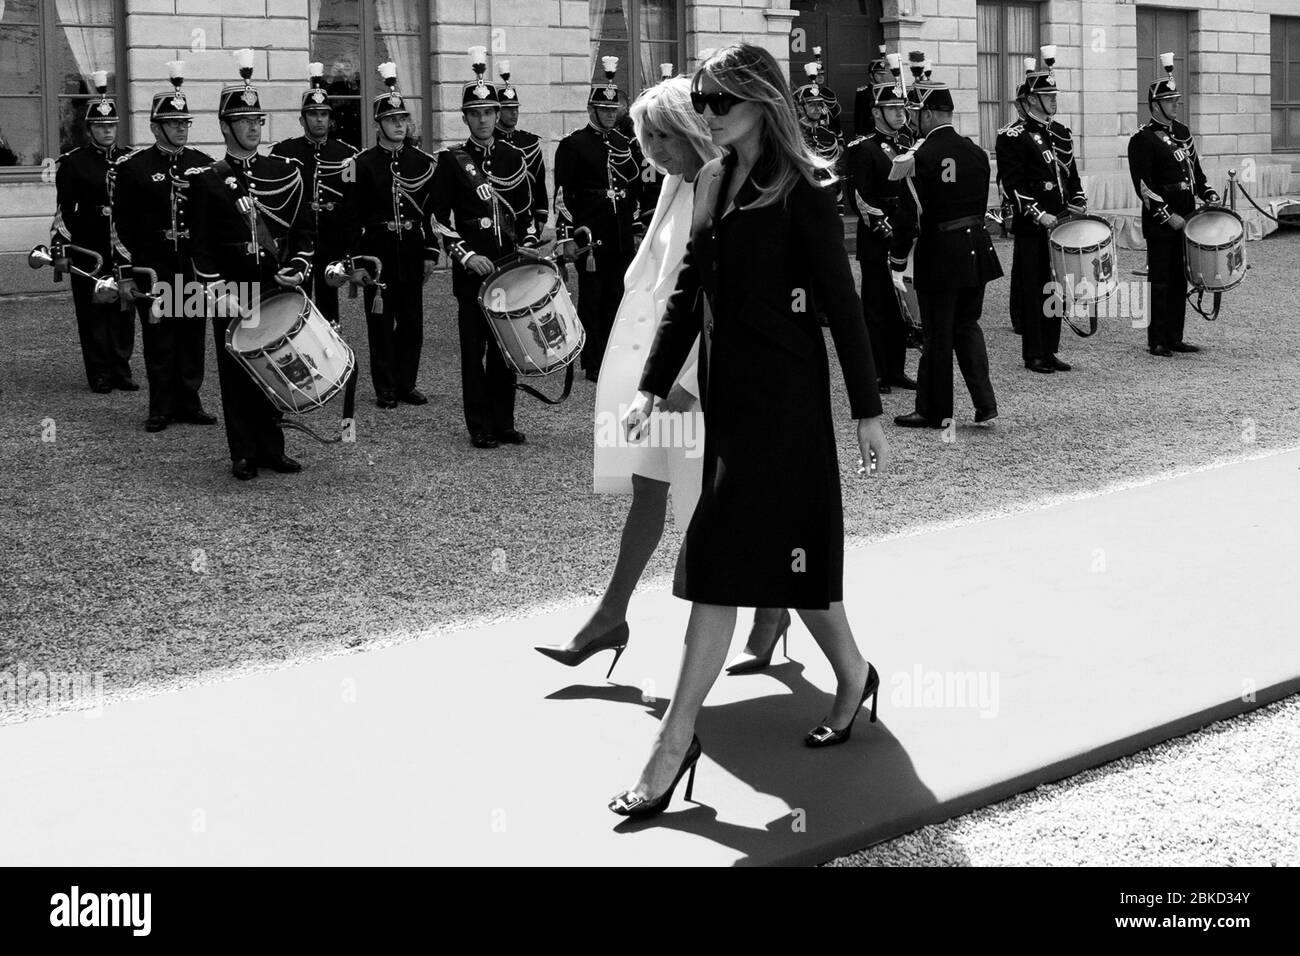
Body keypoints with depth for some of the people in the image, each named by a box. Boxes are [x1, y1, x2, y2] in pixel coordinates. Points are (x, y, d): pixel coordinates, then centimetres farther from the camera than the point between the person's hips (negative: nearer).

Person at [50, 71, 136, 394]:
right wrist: (60, 249, -7)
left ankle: (121, 370, 14)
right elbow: (64, 210, -1)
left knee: (124, 311, 5)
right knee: (93, 312, 2)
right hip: (88, 250, -3)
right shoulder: (73, 162, 0)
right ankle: (100, 375, 8)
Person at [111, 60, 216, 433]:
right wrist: (125, 274, -5)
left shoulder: (203, 165, 8)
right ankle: (161, 408, 10)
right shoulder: (133, 167, -1)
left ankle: (189, 403, 17)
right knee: (158, 339, 2)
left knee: (193, 336, 6)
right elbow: (123, 225, -1)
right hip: (152, 266, -3)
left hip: (196, 265, 3)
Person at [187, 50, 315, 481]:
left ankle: (273, 448, 15)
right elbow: (202, 246, -1)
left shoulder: (286, 172, 9)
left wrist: (298, 268, -5)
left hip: (278, 290, 2)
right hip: (234, 294, -2)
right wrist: (219, 292, -10)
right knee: (237, 373, 2)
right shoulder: (207, 181, 2)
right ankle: (244, 454, 9)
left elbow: (305, 228, 11)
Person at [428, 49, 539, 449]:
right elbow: (439, 219, -3)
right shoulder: (451, 160, -1)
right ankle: (480, 427, 4)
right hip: (472, 270, -3)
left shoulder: (513, 157, 11)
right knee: (475, 347, -1)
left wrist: (529, 248, 5)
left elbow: (526, 212, 18)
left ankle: (504, 422, 14)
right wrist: (467, 256, -12)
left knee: (506, 346, 6)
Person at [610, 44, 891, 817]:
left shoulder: (801, 192, -10)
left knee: (722, 557, -9)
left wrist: (868, 412, -10)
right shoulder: (716, 182, 11)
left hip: (783, 395, -7)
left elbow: (842, 303, -10)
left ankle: (677, 739, -6)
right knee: (780, 546, 14)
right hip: (727, 385, 7)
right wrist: (653, 386, 7)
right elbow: (689, 291, 13)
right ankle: (852, 674, 33)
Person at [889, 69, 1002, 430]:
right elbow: (981, 203, 11)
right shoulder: (977, 153, 4)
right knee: (967, 325, 18)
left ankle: (934, 411, 14)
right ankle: (985, 403, 10)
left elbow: (909, 217, -14)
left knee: (937, 335, 4)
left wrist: (897, 262, -6)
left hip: (939, 254, -6)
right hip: (976, 248, 6)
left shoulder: (922, 158, -15)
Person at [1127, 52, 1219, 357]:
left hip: (1184, 220, 8)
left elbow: (1195, 169, 23)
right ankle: (1157, 341, 4)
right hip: (1160, 223, -7)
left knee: (1180, 280, 10)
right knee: (1160, 283, -2)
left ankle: (1174, 337, 17)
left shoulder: (1181, 132, 14)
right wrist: (1168, 215, -18)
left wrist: (1208, 195, 7)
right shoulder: (1142, 139, -10)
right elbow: (1143, 185, -15)